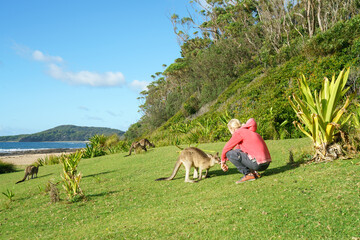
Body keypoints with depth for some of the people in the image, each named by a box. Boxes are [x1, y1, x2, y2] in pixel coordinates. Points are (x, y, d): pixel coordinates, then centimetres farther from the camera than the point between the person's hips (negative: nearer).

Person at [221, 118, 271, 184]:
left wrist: (223, 160, 15)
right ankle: (254, 172, 14)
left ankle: (248, 174, -4)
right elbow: (237, 148, 30)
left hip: (258, 163, -9)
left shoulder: (238, 132, -5)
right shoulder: (248, 132, 21)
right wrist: (226, 160, 31)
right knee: (238, 151, 25)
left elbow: (226, 148, -2)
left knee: (229, 153, -6)